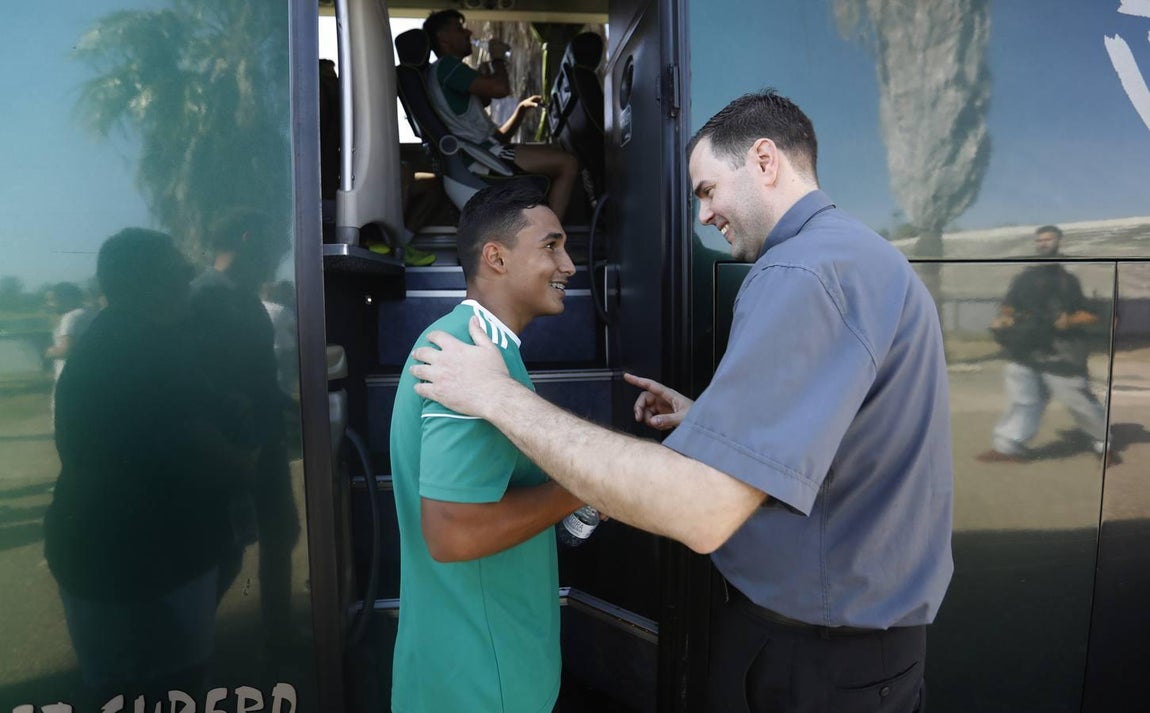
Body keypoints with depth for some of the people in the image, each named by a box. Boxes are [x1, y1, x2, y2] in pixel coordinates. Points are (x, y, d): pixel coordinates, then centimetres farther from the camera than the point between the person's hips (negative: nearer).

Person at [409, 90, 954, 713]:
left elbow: (701, 510, -34)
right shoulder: (861, 253, 9)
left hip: (814, 658, -9)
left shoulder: (802, 273, -26)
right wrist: (709, 421, 6)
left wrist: (500, 397, -27)